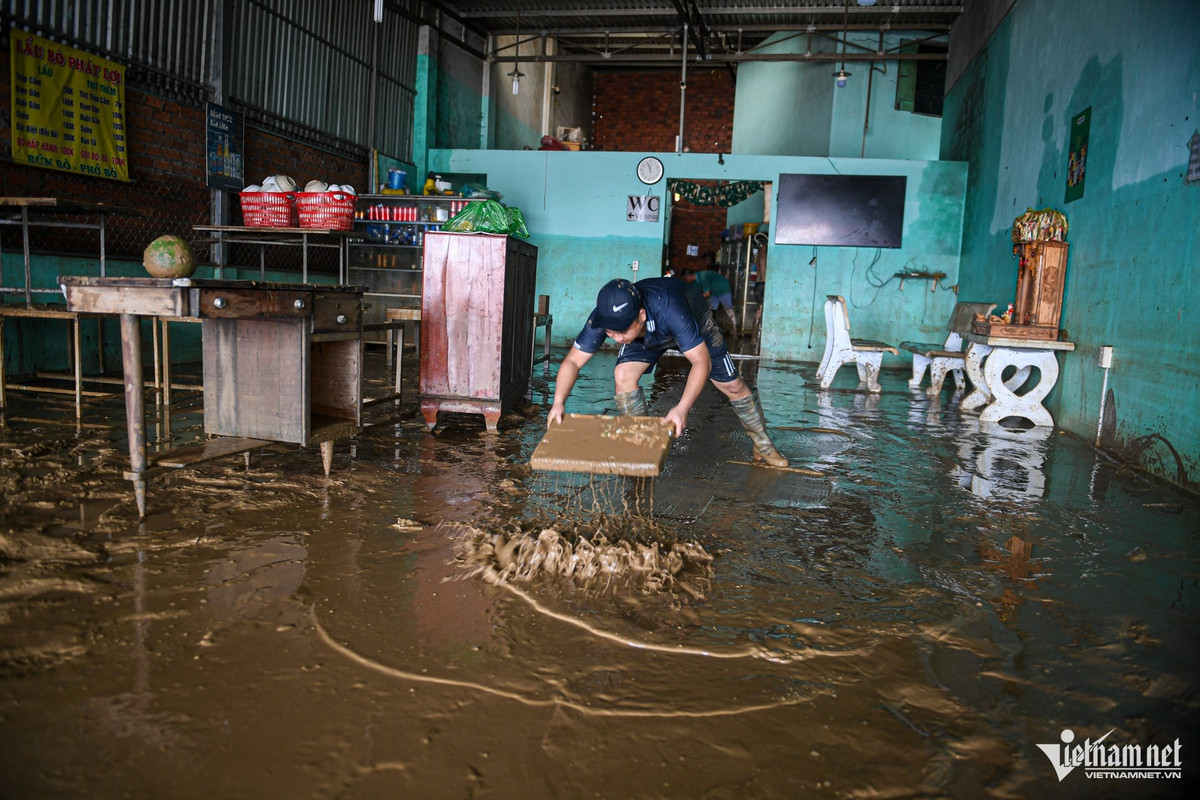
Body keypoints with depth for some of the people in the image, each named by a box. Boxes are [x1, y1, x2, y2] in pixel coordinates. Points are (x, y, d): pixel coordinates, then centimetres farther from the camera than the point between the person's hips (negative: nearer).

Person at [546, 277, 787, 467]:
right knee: (623, 375, -22)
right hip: (648, 337, 3)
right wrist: (558, 402, -49)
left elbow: (701, 362, -46)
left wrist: (682, 408, -58)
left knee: (732, 385, 1)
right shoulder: (603, 318, -37)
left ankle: (763, 446, 24)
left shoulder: (668, 309, -49)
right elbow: (573, 361, -32)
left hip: (694, 322, -2)